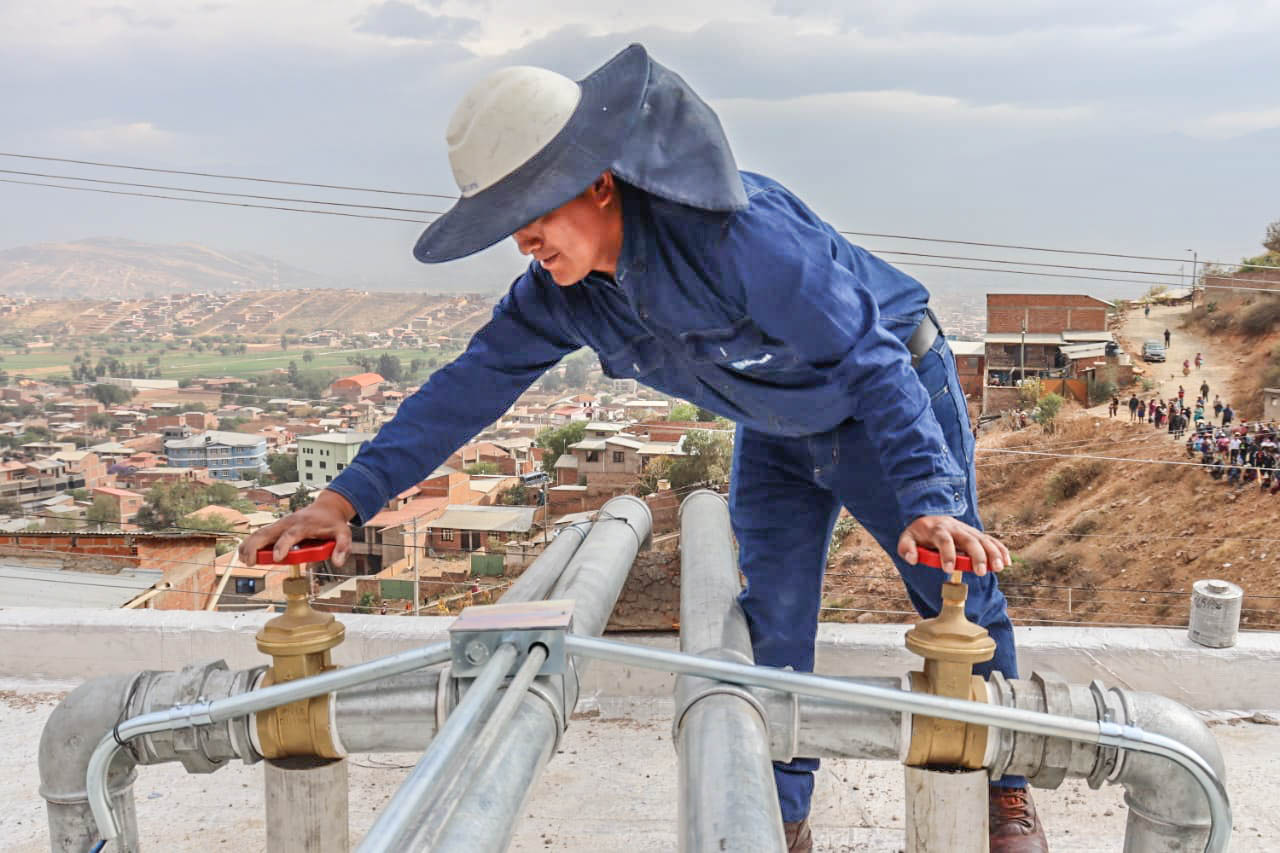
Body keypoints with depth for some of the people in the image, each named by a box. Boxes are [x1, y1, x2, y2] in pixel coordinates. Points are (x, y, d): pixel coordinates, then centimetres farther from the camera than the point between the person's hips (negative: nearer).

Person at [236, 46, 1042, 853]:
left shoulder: (732, 227, -39)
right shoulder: (561, 291, -17)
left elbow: (870, 359, -37)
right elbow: (470, 385, -13)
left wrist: (929, 501, -46)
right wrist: (347, 497, -20)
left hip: (895, 399, -5)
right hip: (779, 436, 6)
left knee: (959, 598, 2)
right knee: (771, 632, 4)